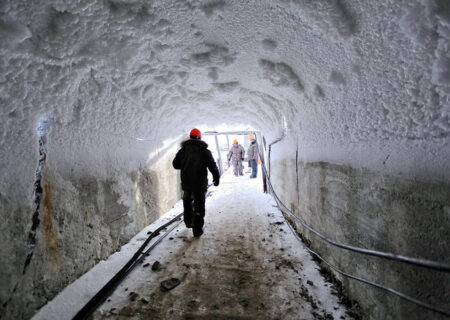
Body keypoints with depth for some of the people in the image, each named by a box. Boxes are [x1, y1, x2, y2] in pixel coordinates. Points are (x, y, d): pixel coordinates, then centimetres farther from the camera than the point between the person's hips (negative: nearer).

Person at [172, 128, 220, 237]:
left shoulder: (183, 149, 4)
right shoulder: (204, 150, -5)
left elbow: (175, 164, 6)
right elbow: (212, 166, -7)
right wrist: (216, 178, 5)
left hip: (186, 183, 4)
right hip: (200, 183, -3)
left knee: (187, 202, 27)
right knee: (199, 206, 3)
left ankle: (188, 222, 36)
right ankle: (197, 230, 2)